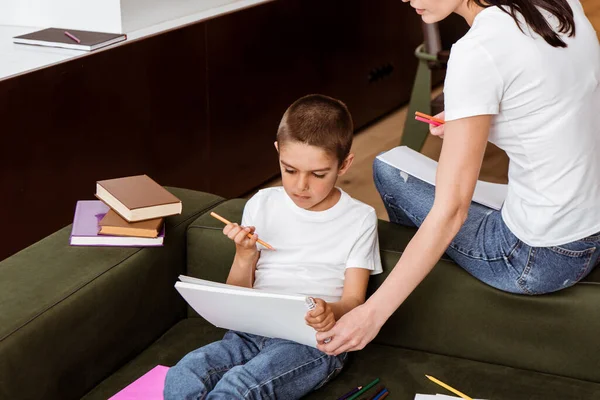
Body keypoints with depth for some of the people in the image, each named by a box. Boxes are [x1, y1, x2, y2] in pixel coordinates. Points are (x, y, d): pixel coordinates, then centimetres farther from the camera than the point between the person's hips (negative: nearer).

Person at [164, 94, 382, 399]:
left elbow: (354, 301, 0)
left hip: (315, 342, -3)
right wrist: (244, 257, -7)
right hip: (252, 333, 3)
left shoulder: (359, 219, 4)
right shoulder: (262, 204, 12)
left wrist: (330, 313, -24)